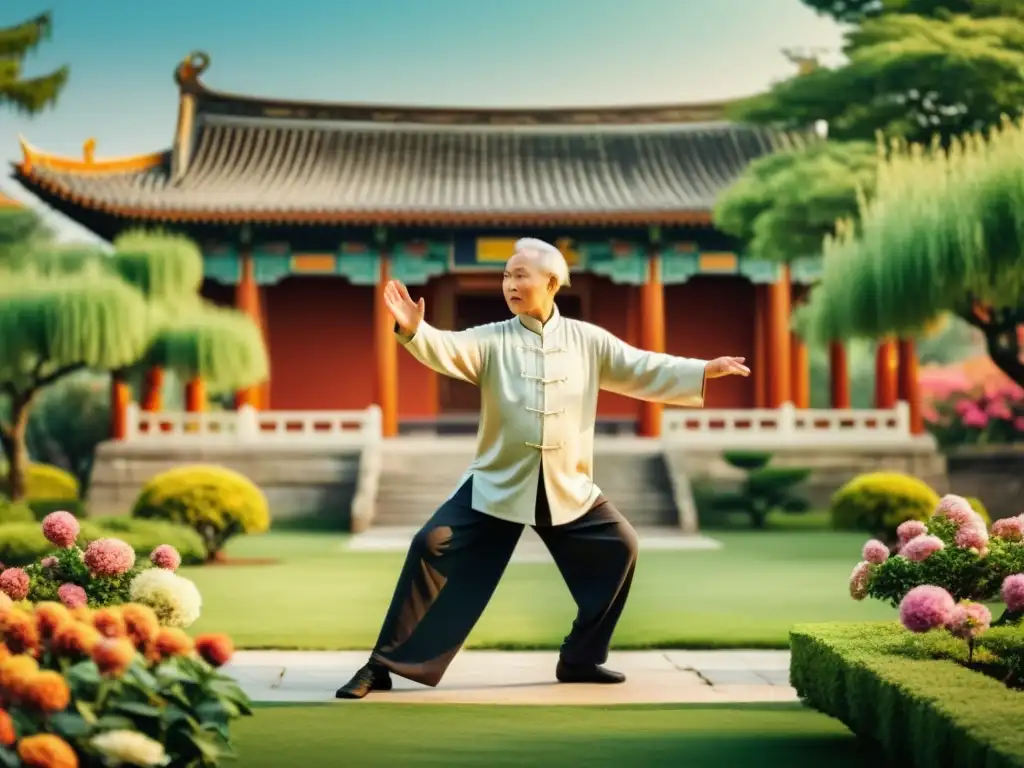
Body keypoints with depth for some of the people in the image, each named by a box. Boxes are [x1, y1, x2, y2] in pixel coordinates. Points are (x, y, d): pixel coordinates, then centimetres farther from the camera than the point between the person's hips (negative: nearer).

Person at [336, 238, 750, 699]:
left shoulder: (588, 341, 3)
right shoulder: (491, 340, -3)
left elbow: (644, 370, 3)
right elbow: (446, 350, -20)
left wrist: (704, 371, -7)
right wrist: (412, 330, -41)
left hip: (567, 489, 3)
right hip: (496, 484, -2)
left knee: (618, 549, 1)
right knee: (433, 546, -14)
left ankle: (580, 658, 20)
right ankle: (383, 665, -5)